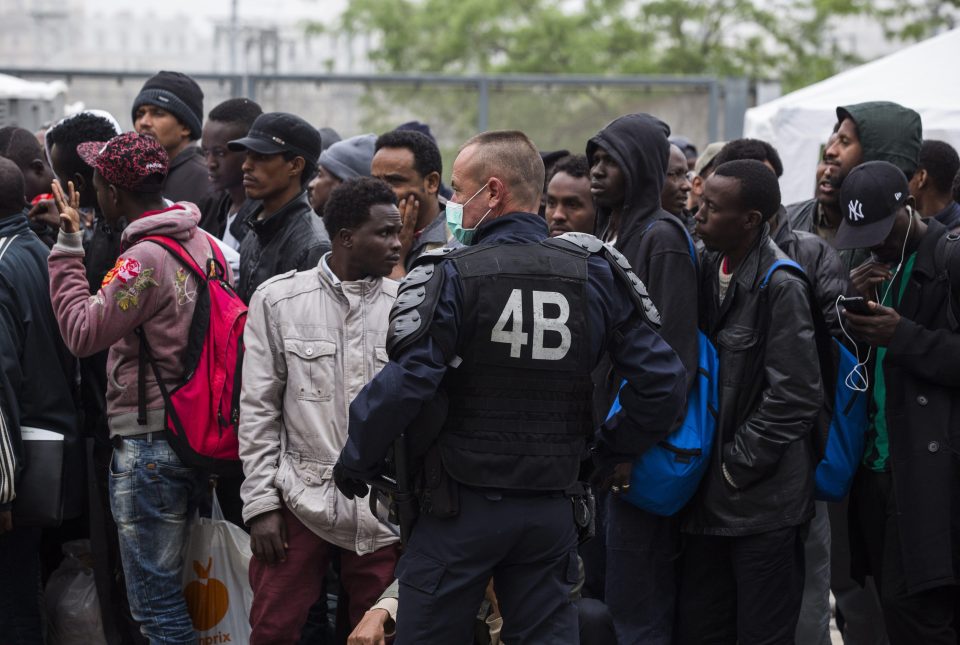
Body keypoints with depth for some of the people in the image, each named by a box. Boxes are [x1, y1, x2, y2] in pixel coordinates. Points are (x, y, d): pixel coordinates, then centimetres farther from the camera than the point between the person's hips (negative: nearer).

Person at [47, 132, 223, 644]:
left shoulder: (145, 260, -18)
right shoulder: (203, 243, 7)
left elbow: (82, 332, -14)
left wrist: (67, 246, -8)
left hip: (148, 443, -9)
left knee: (156, 604, -3)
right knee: (174, 593, 16)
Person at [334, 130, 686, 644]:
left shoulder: (452, 277, -12)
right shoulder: (593, 275, 1)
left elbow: (404, 384, -20)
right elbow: (663, 381, -1)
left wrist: (356, 460, -6)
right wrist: (612, 451, 12)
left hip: (462, 507, -4)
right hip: (551, 510, 4)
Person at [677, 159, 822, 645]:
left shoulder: (781, 286, -15)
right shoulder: (707, 270, 8)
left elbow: (794, 397, -16)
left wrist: (736, 468, -12)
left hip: (763, 501, -7)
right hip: (710, 498, 7)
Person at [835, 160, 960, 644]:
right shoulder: (876, 267, 18)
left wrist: (904, 335, -19)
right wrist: (856, 306, -1)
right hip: (879, 461, 7)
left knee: (914, 606, -13)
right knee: (896, 605, 8)